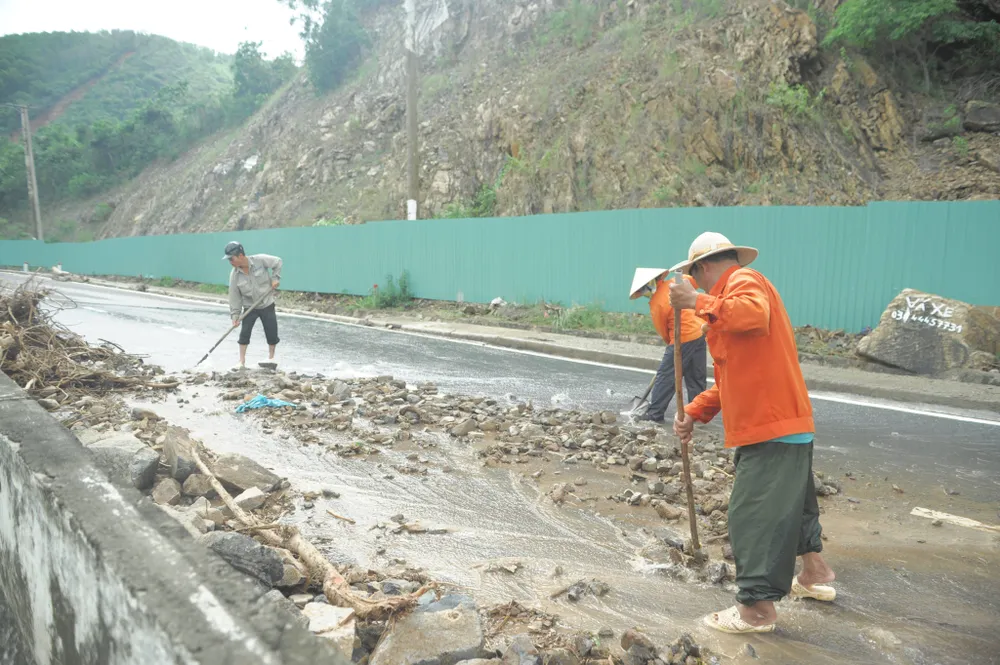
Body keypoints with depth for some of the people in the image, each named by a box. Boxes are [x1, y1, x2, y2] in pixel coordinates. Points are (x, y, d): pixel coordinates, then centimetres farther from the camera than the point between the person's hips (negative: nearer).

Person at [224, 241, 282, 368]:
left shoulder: (260, 260, -19)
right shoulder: (234, 275, -13)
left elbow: (277, 262, -4)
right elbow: (234, 296, -8)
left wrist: (275, 278, -13)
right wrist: (235, 315, -10)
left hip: (267, 305, -1)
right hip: (249, 307, 1)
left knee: (272, 333, 4)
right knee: (244, 333, -6)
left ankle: (271, 357, 25)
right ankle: (242, 361, 5)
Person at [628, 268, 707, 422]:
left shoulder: (656, 305, -14)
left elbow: (664, 333, -2)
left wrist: (671, 345, 16)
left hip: (683, 339, -7)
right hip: (700, 332, 8)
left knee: (665, 376, 3)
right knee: (696, 377, 14)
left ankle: (655, 413, 7)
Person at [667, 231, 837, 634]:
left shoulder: (744, 281, -8)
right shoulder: (729, 297, 22)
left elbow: (753, 315, -35)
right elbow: (730, 380, 21)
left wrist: (699, 302, -25)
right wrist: (694, 412, 13)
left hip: (773, 429, -11)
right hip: (783, 426, 11)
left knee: (754, 514, -6)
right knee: (790, 503, 25)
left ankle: (757, 609, 3)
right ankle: (814, 575, 43)